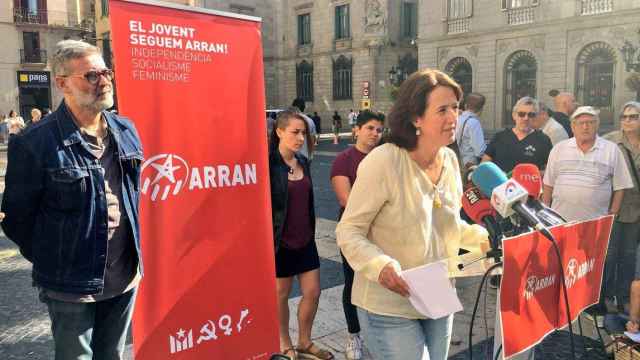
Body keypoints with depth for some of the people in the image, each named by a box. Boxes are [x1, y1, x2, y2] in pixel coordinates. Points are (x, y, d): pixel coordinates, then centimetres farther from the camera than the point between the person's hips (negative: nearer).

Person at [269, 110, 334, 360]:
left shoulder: (303, 162, 5)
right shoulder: (269, 164, -16)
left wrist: (311, 231, 16)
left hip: (305, 239, 6)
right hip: (280, 242, -6)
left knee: (313, 292, 10)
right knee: (281, 294, 11)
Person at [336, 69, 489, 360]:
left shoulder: (449, 160, 1)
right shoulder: (383, 161, -22)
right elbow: (348, 232, -18)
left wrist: (485, 238, 2)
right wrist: (381, 265, -33)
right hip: (389, 306, -7)